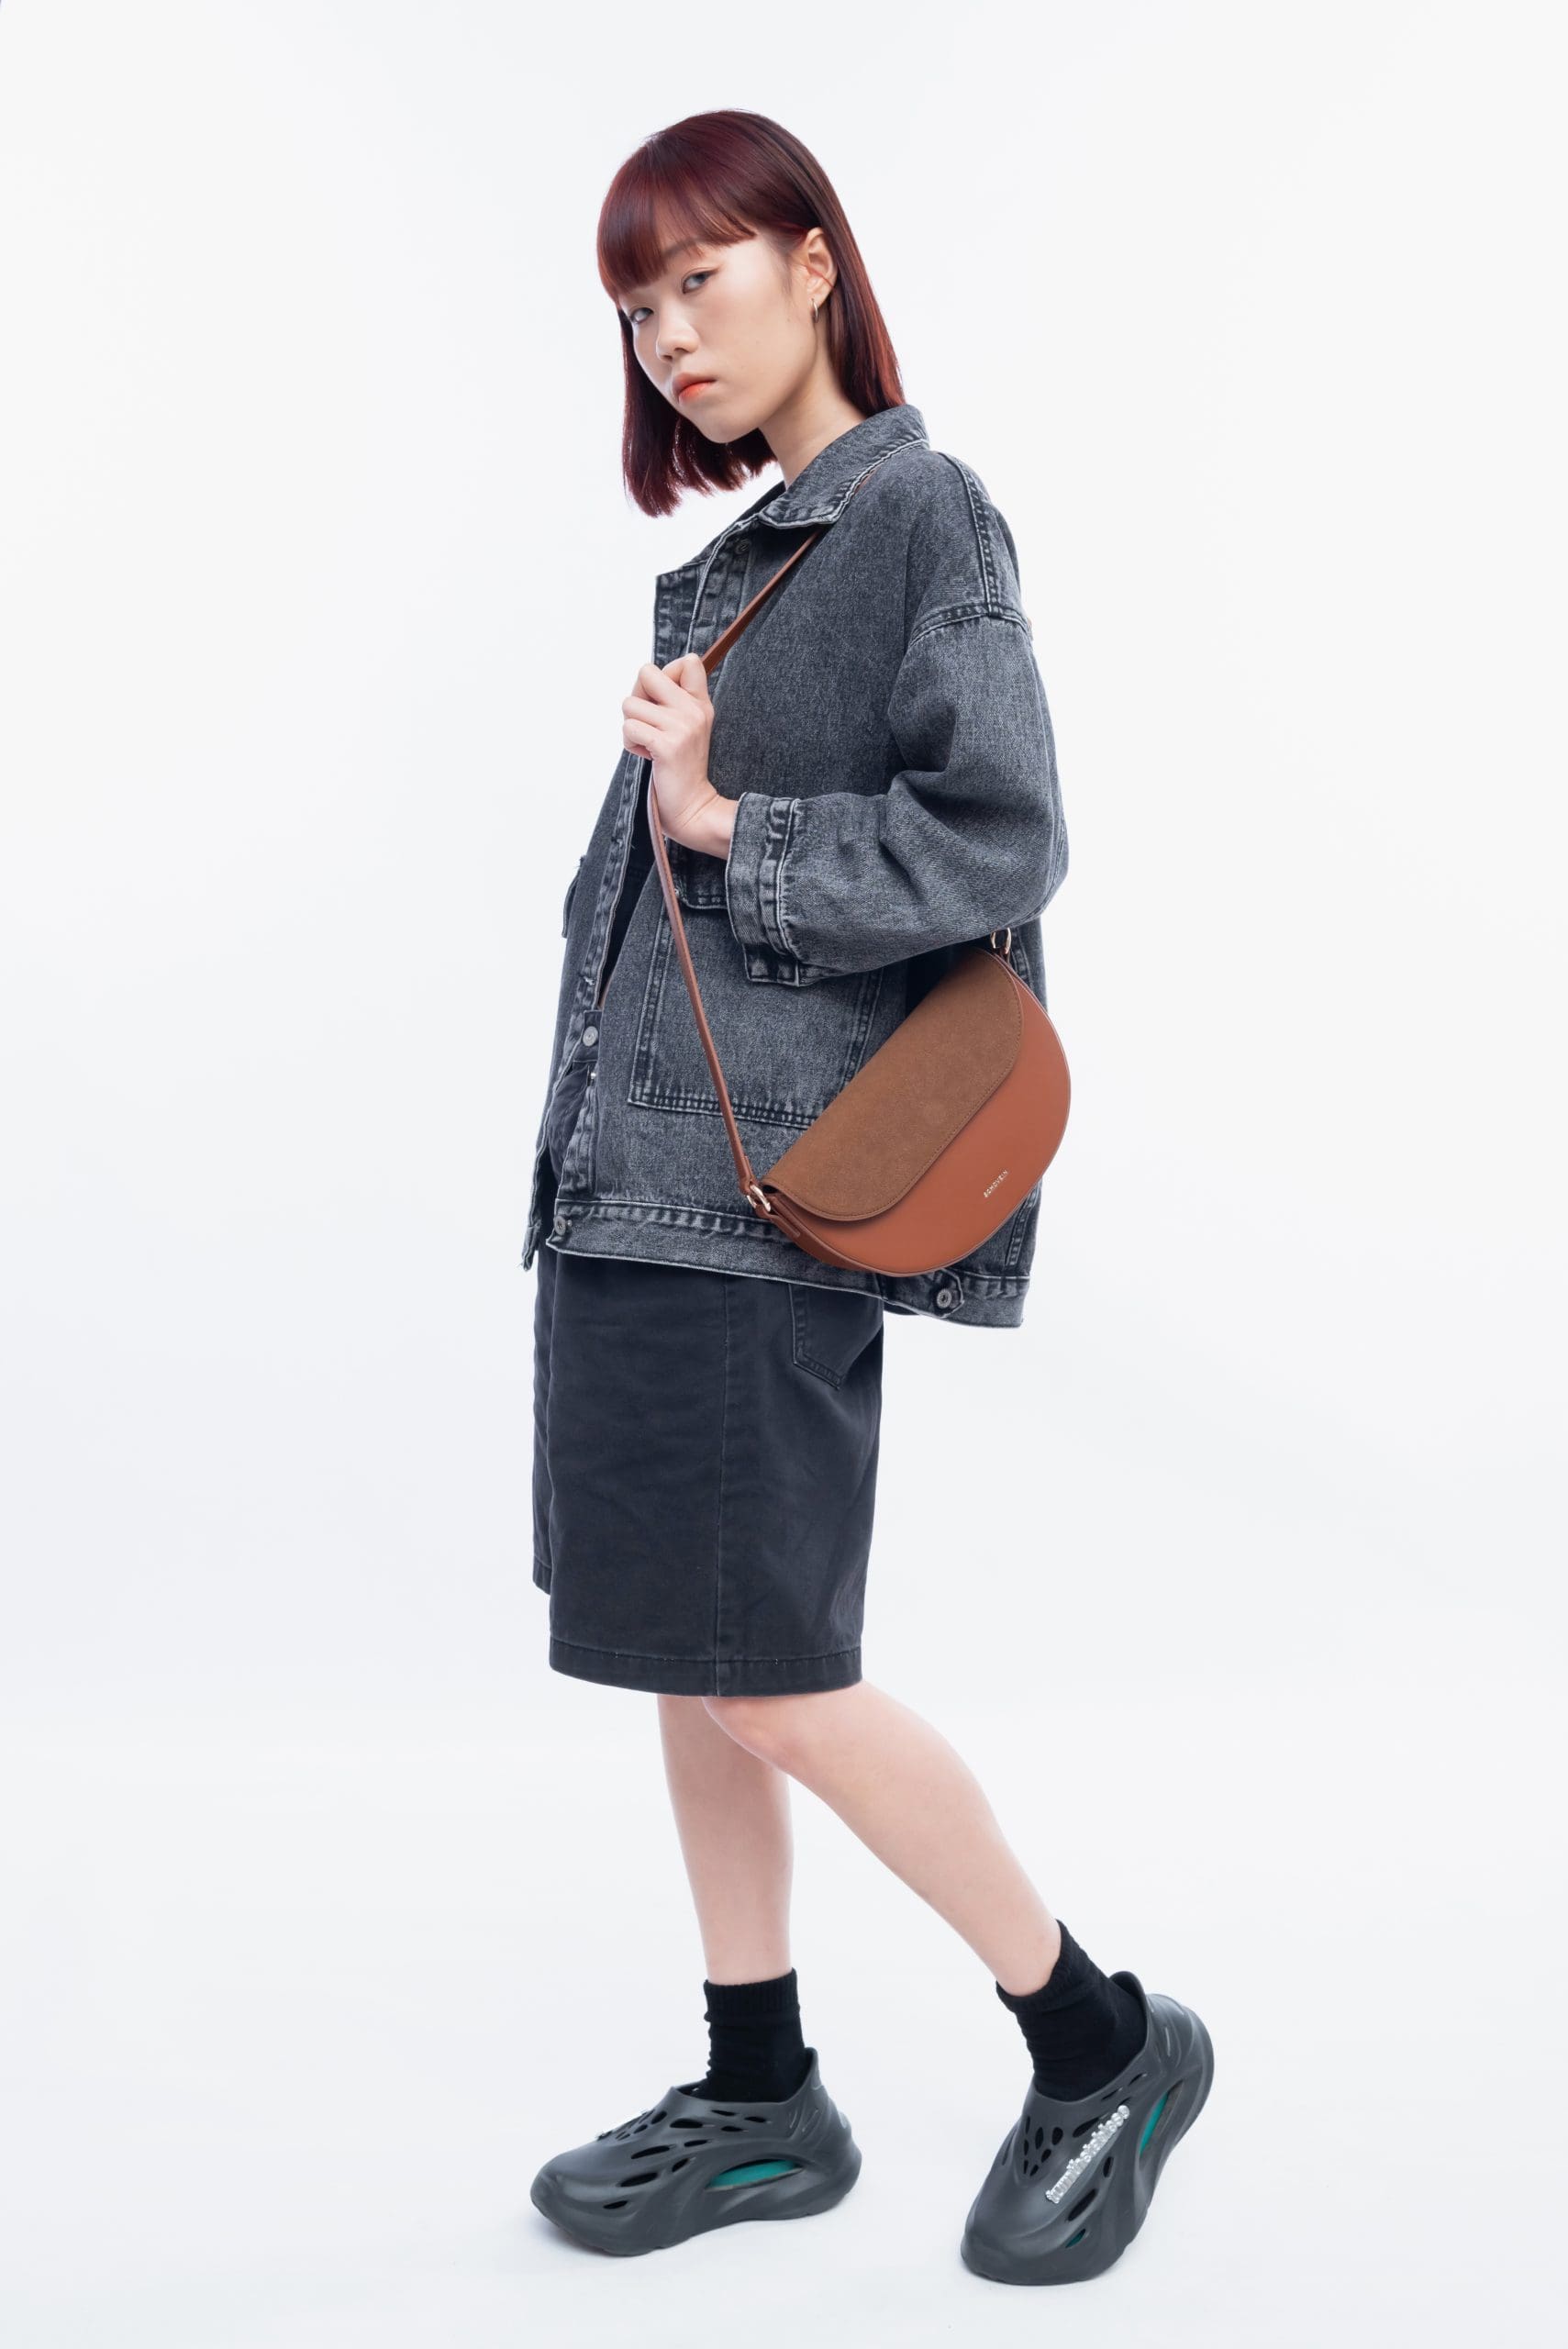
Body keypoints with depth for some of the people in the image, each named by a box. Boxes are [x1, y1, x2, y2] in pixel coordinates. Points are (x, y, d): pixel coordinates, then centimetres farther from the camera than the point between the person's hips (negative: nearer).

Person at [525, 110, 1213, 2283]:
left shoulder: (920, 513, -7)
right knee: (684, 1661, 12)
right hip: (638, 1167, 9)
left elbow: (1000, 841, -15)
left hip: (760, 1185, -9)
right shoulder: (743, 557, 18)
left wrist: (730, 829, -19)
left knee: (763, 1680, -6)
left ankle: (1102, 2044, 13)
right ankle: (761, 2105, 25)